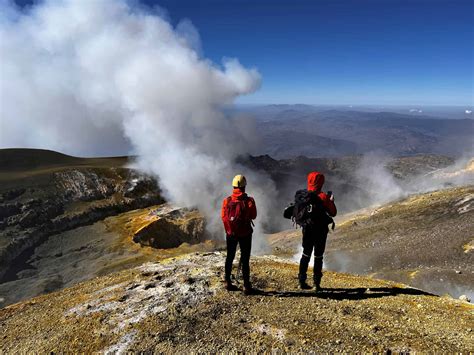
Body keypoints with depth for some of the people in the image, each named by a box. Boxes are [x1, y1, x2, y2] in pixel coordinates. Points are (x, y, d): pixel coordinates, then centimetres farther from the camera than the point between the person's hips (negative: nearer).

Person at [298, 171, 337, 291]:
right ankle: (317, 283, 12)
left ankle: (302, 281, 18)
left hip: (307, 229, 4)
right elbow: (333, 213, -7)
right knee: (318, 256, 8)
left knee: (306, 254, 15)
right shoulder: (323, 197, -14)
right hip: (320, 231, -4)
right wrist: (331, 201, 8)